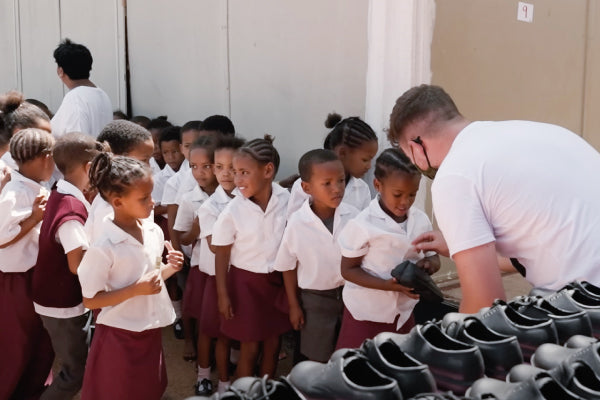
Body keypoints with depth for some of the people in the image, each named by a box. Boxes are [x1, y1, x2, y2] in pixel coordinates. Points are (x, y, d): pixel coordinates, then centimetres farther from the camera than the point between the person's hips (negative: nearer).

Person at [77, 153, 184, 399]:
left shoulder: (154, 231, -3)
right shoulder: (103, 248, -23)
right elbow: (90, 300, -18)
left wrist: (169, 269, -10)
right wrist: (136, 290, -27)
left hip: (151, 331, 6)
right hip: (120, 336, -6)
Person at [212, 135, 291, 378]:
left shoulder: (287, 200, -13)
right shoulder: (233, 211, -17)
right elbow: (221, 254, -7)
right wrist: (223, 295, -4)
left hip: (278, 280, 2)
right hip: (246, 282, -2)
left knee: (273, 345, 16)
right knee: (249, 348, 9)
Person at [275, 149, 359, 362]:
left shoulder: (353, 216, -14)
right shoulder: (297, 223, -18)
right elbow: (288, 267, -6)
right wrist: (294, 305, -2)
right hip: (315, 299, -2)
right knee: (316, 360, 13)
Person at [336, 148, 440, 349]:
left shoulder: (421, 220, -4)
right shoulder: (363, 225, -18)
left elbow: (434, 257, 8)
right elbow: (348, 269, -13)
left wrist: (428, 263, -17)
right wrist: (388, 285, -26)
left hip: (404, 312, 5)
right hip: (366, 314, -4)